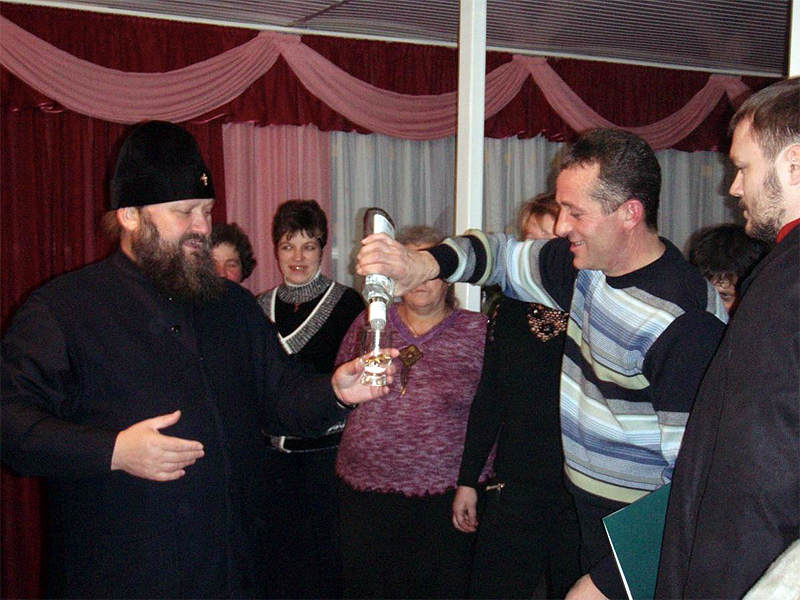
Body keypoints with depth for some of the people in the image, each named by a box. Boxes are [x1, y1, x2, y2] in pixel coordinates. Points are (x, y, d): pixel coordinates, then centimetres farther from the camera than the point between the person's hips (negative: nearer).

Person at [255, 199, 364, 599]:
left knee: (326, 548, 1)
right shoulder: (262, 306, 10)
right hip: (274, 448, 4)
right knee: (280, 548, 10)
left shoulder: (346, 302, -3)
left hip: (327, 446, -4)